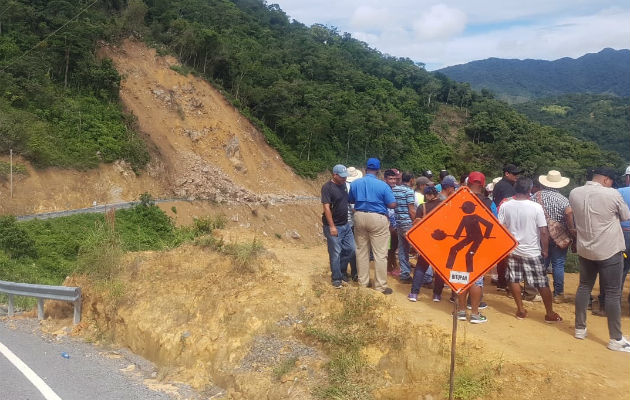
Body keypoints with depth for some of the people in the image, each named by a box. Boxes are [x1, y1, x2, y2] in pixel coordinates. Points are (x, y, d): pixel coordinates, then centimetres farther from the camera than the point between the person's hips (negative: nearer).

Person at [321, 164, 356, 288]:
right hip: (334, 226, -7)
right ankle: (336, 278, 14)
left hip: (346, 224, 7)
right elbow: (326, 207, -18)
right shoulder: (327, 187, -14)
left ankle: (342, 271, 29)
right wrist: (332, 226, -21)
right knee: (335, 253, 0)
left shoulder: (343, 185, 8)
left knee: (350, 249, 10)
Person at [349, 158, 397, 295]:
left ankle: (362, 282, 21)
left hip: (359, 217, 5)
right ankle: (380, 286, 4)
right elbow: (392, 205, -9)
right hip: (377, 218, -4)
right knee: (380, 253, 1)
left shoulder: (355, 183, 2)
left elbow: (351, 200, 15)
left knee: (361, 251, 13)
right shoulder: (382, 185, -10)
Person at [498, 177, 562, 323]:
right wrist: (545, 250, 0)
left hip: (512, 250, 2)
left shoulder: (505, 206, -8)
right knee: (543, 283, 10)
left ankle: (521, 310, 21)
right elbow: (544, 232, -13)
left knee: (514, 280, 15)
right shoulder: (536, 207, -14)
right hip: (532, 252, -2)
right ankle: (550, 314, 20)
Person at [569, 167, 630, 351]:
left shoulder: (574, 193, -2)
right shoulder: (612, 194, -16)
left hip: (584, 249, 5)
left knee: (584, 287, 17)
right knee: (613, 294, 3)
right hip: (609, 250, -5)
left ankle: (580, 329, 25)